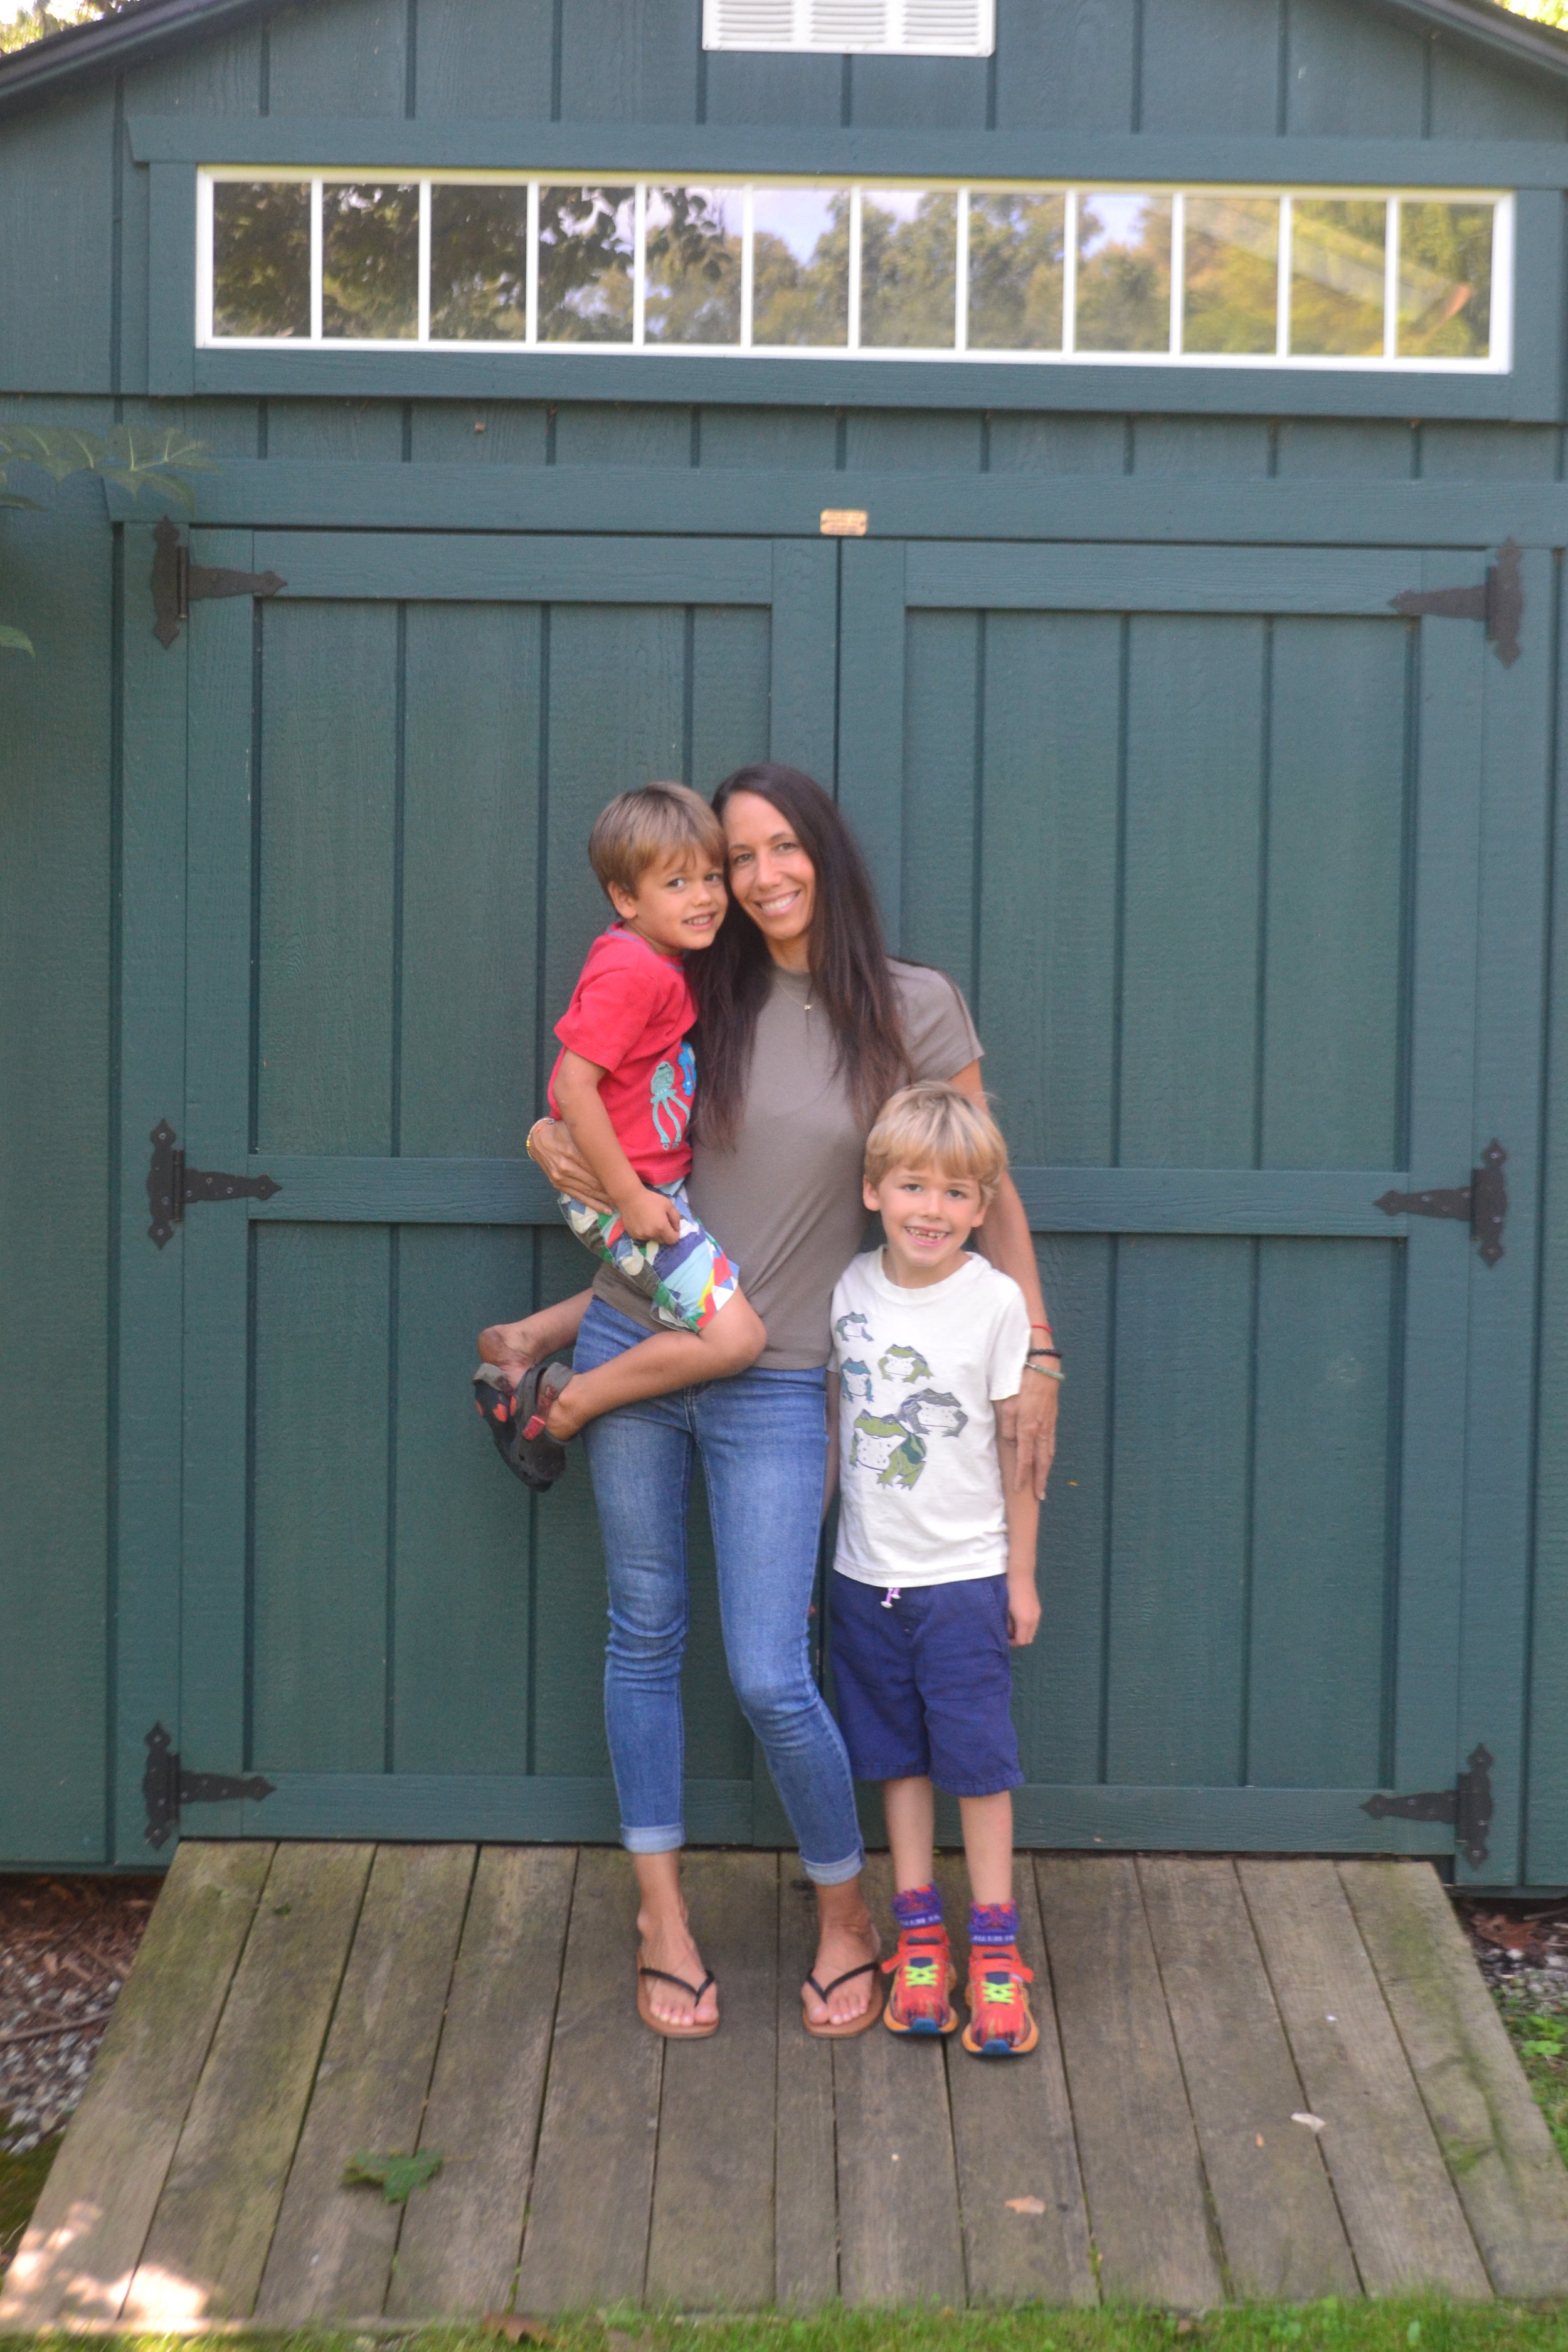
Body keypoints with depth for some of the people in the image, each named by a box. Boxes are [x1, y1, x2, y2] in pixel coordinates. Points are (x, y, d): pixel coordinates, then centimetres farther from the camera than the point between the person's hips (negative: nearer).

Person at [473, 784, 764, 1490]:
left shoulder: (658, 962, 8)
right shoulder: (629, 973, -22)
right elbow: (574, 1086, -25)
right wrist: (629, 1199, -22)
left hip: (652, 1184, 10)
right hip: (619, 1191, -10)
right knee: (734, 1337, -16)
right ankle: (562, 1405, -5)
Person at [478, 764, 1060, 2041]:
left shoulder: (913, 1010, -4)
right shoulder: (713, 1002, 6)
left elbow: (989, 1195, 2)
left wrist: (1038, 1358, -2)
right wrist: (559, 1145, 1)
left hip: (777, 1387, -4)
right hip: (635, 1347, 4)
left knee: (771, 1679, -5)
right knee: (645, 1636, 11)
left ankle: (847, 1915, 20)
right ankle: (664, 1920, 25)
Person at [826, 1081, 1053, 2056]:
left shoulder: (996, 1301, -10)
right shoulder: (847, 1290, -2)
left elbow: (1018, 1444, -4)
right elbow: (830, 1420, 8)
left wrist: (1022, 1574, -2)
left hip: (964, 1574, -3)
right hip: (866, 1573, 3)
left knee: (979, 1757, 0)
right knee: (898, 1754, 11)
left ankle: (997, 1951, 9)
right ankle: (919, 1932, 22)